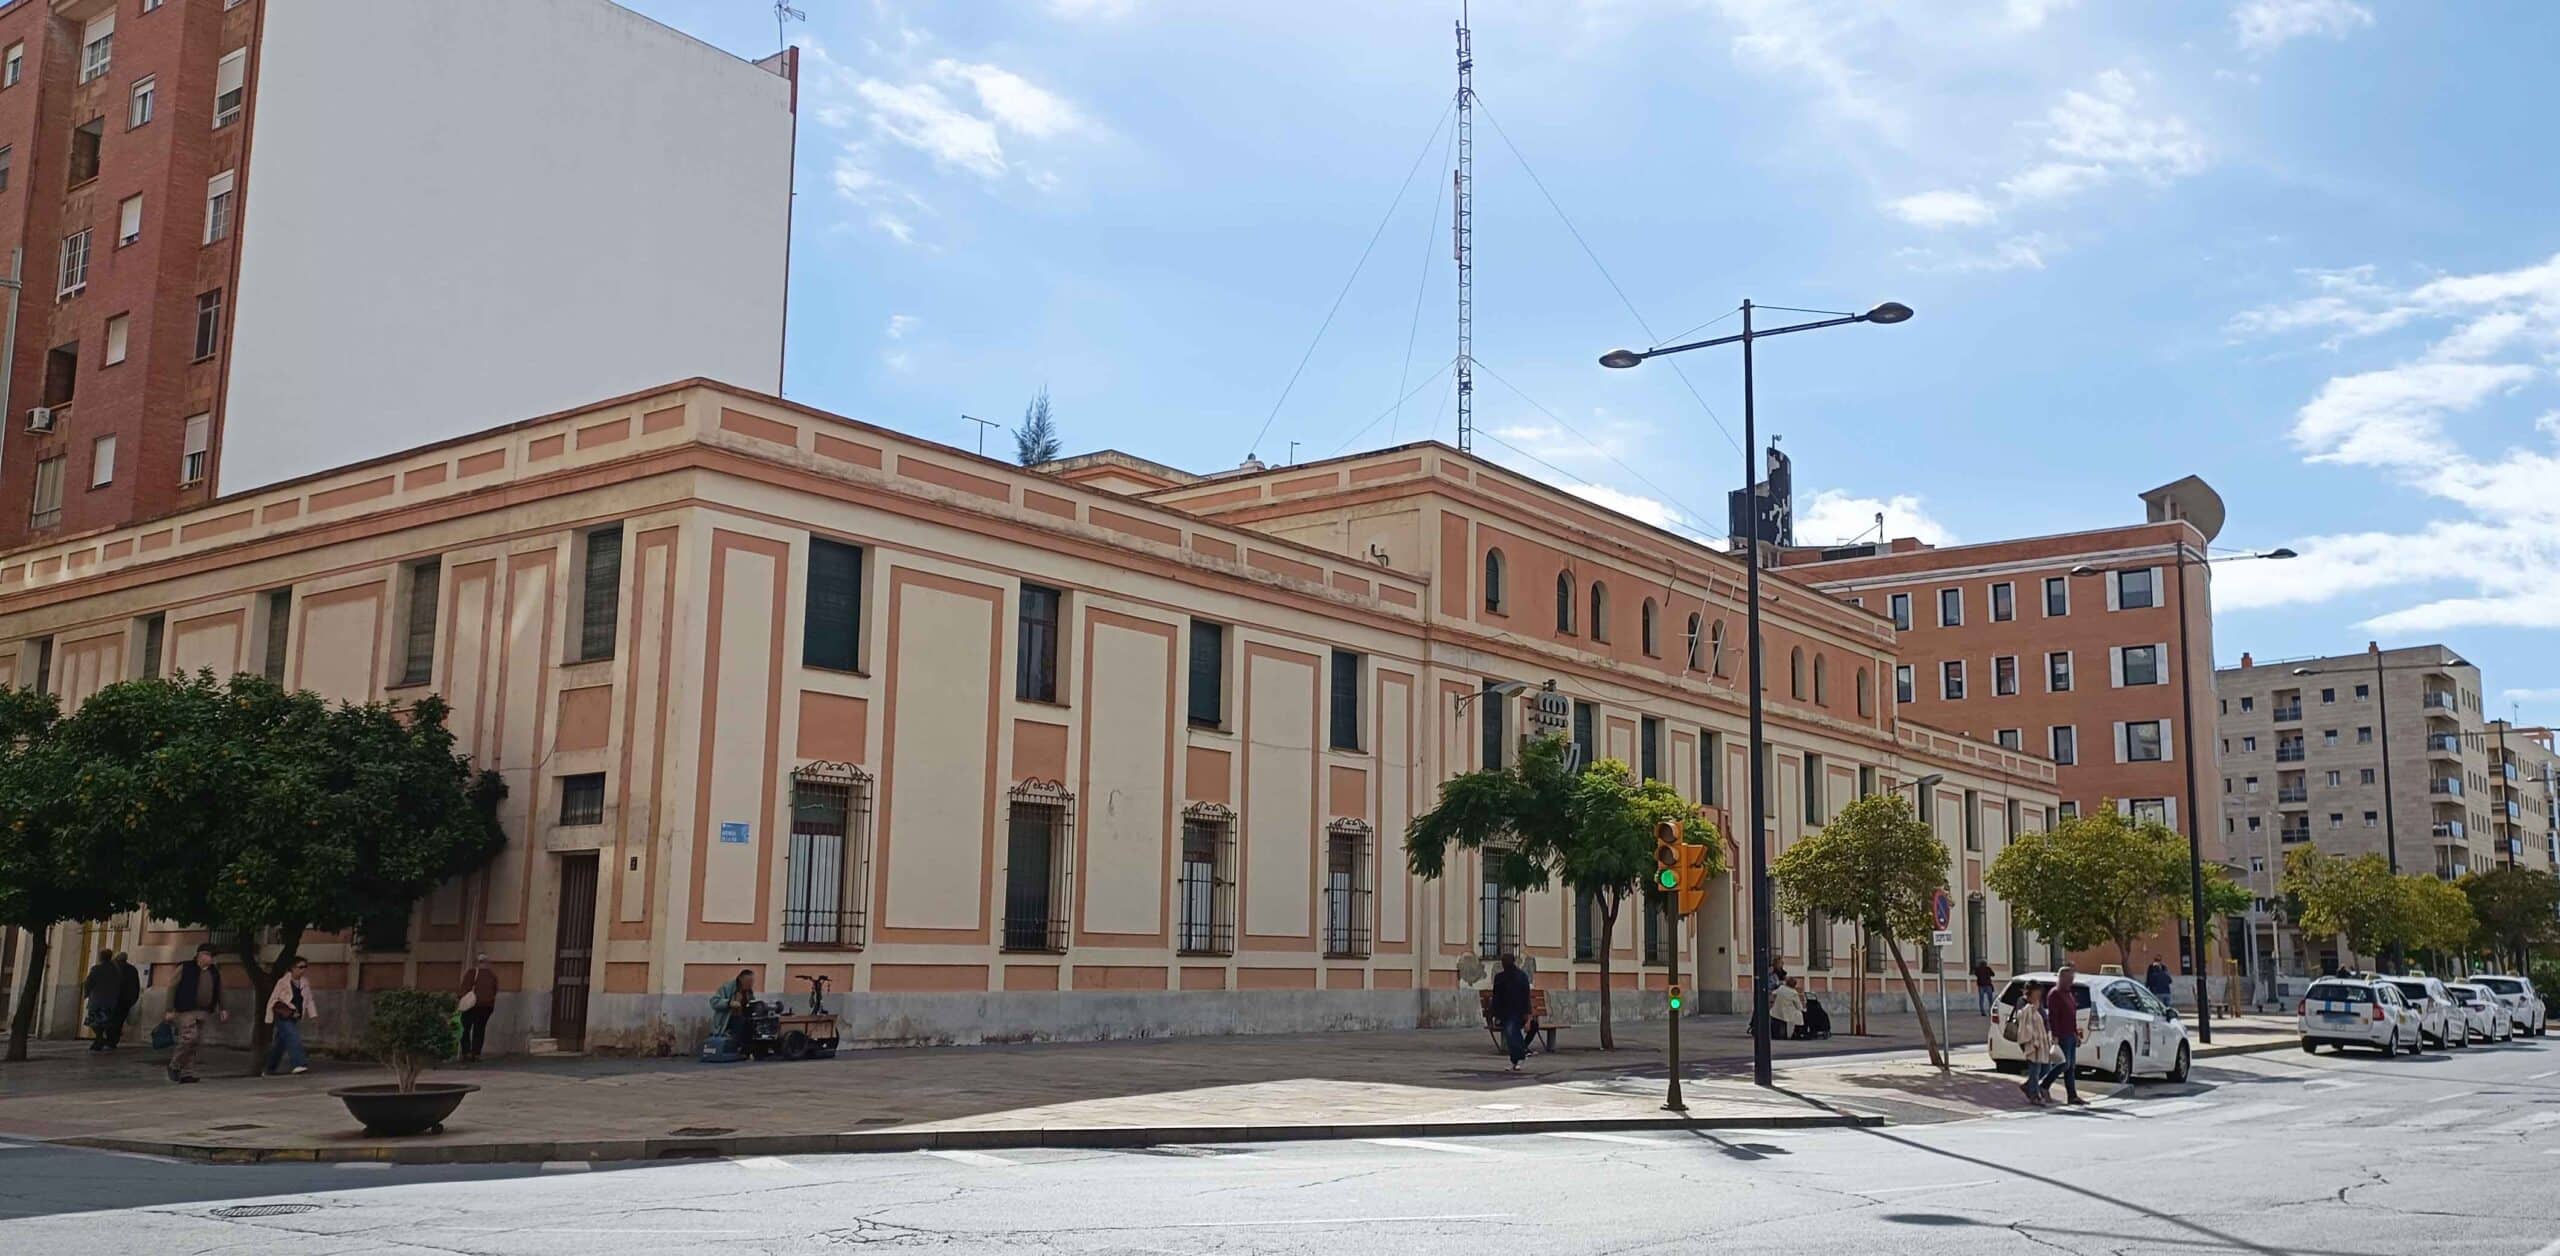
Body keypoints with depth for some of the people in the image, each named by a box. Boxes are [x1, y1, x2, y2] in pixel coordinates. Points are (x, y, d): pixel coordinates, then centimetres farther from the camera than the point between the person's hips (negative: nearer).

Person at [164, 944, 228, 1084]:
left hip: (202, 1013, 6)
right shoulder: (185, 969, -3)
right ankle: (175, 1065, 3)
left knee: (196, 1042, 4)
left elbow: (219, 993, 22)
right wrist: (170, 1010, -8)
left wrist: (222, 1009, 14)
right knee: (189, 1038, -18)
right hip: (186, 1010, -6)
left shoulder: (215, 973, 12)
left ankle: (187, 1074, 10)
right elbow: (171, 988, -2)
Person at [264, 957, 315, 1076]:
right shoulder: (283, 982, -9)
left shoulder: (305, 983, 5)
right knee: (293, 1038, -21)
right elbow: (272, 1000, -1)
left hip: (295, 1018, 6)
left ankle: (271, 1069, 24)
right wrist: (269, 1018, 1)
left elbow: (309, 1000, 10)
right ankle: (299, 1064, -27)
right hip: (283, 1017, -6)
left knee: (281, 1044, 13)